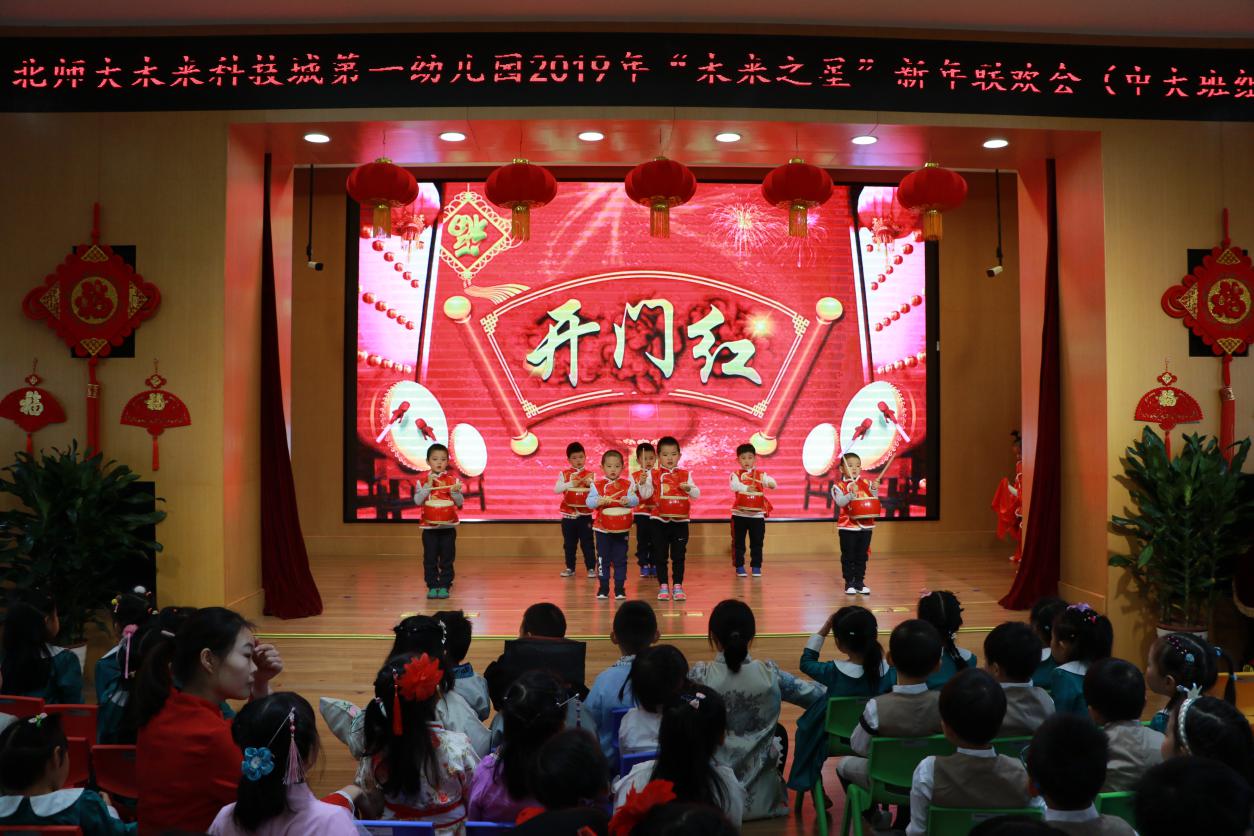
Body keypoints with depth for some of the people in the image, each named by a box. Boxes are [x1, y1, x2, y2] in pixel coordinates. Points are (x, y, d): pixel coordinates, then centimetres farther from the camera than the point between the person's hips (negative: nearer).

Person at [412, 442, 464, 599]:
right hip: (429, 526, 0)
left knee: (447, 558, 5)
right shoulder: (422, 480, -1)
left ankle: (444, 586, 15)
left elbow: (460, 503, -1)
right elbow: (417, 501, -10)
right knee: (430, 558, 5)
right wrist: (428, 486, -18)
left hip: (448, 526, 0)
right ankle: (432, 586, 15)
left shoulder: (453, 480, -1)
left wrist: (455, 491, -21)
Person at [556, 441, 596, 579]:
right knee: (569, 543, 10)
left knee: (587, 542, 1)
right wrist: (571, 483, -22)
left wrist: (590, 483, -28)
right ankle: (570, 568, 21)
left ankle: (591, 568, 8)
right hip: (568, 515, 1)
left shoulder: (589, 474, 1)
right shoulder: (564, 474, 2)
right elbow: (556, 490, -10)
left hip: (585, 515, -1)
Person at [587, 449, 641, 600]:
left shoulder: (627, 484, 1)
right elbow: (589, 502, -10)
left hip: (621, 529, 0)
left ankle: (620, 588, 15)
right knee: (603, 559, 6)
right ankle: (603, 588, 16)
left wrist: (627, 501, -33)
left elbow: (635, 500, -12)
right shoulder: (597, 484, -1)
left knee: (620, 559, 6)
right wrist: (599, 501, -30)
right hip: (602, 529, 0)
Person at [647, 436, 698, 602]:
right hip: (659, 521, 0)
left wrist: (689, 488, -19)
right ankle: (663, 586, 15)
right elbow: (645, 495, -4)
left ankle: (678, 586, 13)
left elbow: (697, 494, 1)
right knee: (660, 555, 6)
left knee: (679, 555, 5)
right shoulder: (654, 475, 1)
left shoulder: (685, 474, 3)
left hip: (680, 521, 0)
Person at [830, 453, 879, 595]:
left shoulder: (866, 483, 6)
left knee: (862, 556, 11)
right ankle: (849, 583, 14)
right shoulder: (839, 485, -5)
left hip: (865, 526, 4)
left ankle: (859, 582, 21)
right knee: (848, 556, 4)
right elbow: (840, 502, -19)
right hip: (847, 527, -3)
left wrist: (874, 489, -12)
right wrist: (852, 493, -33)